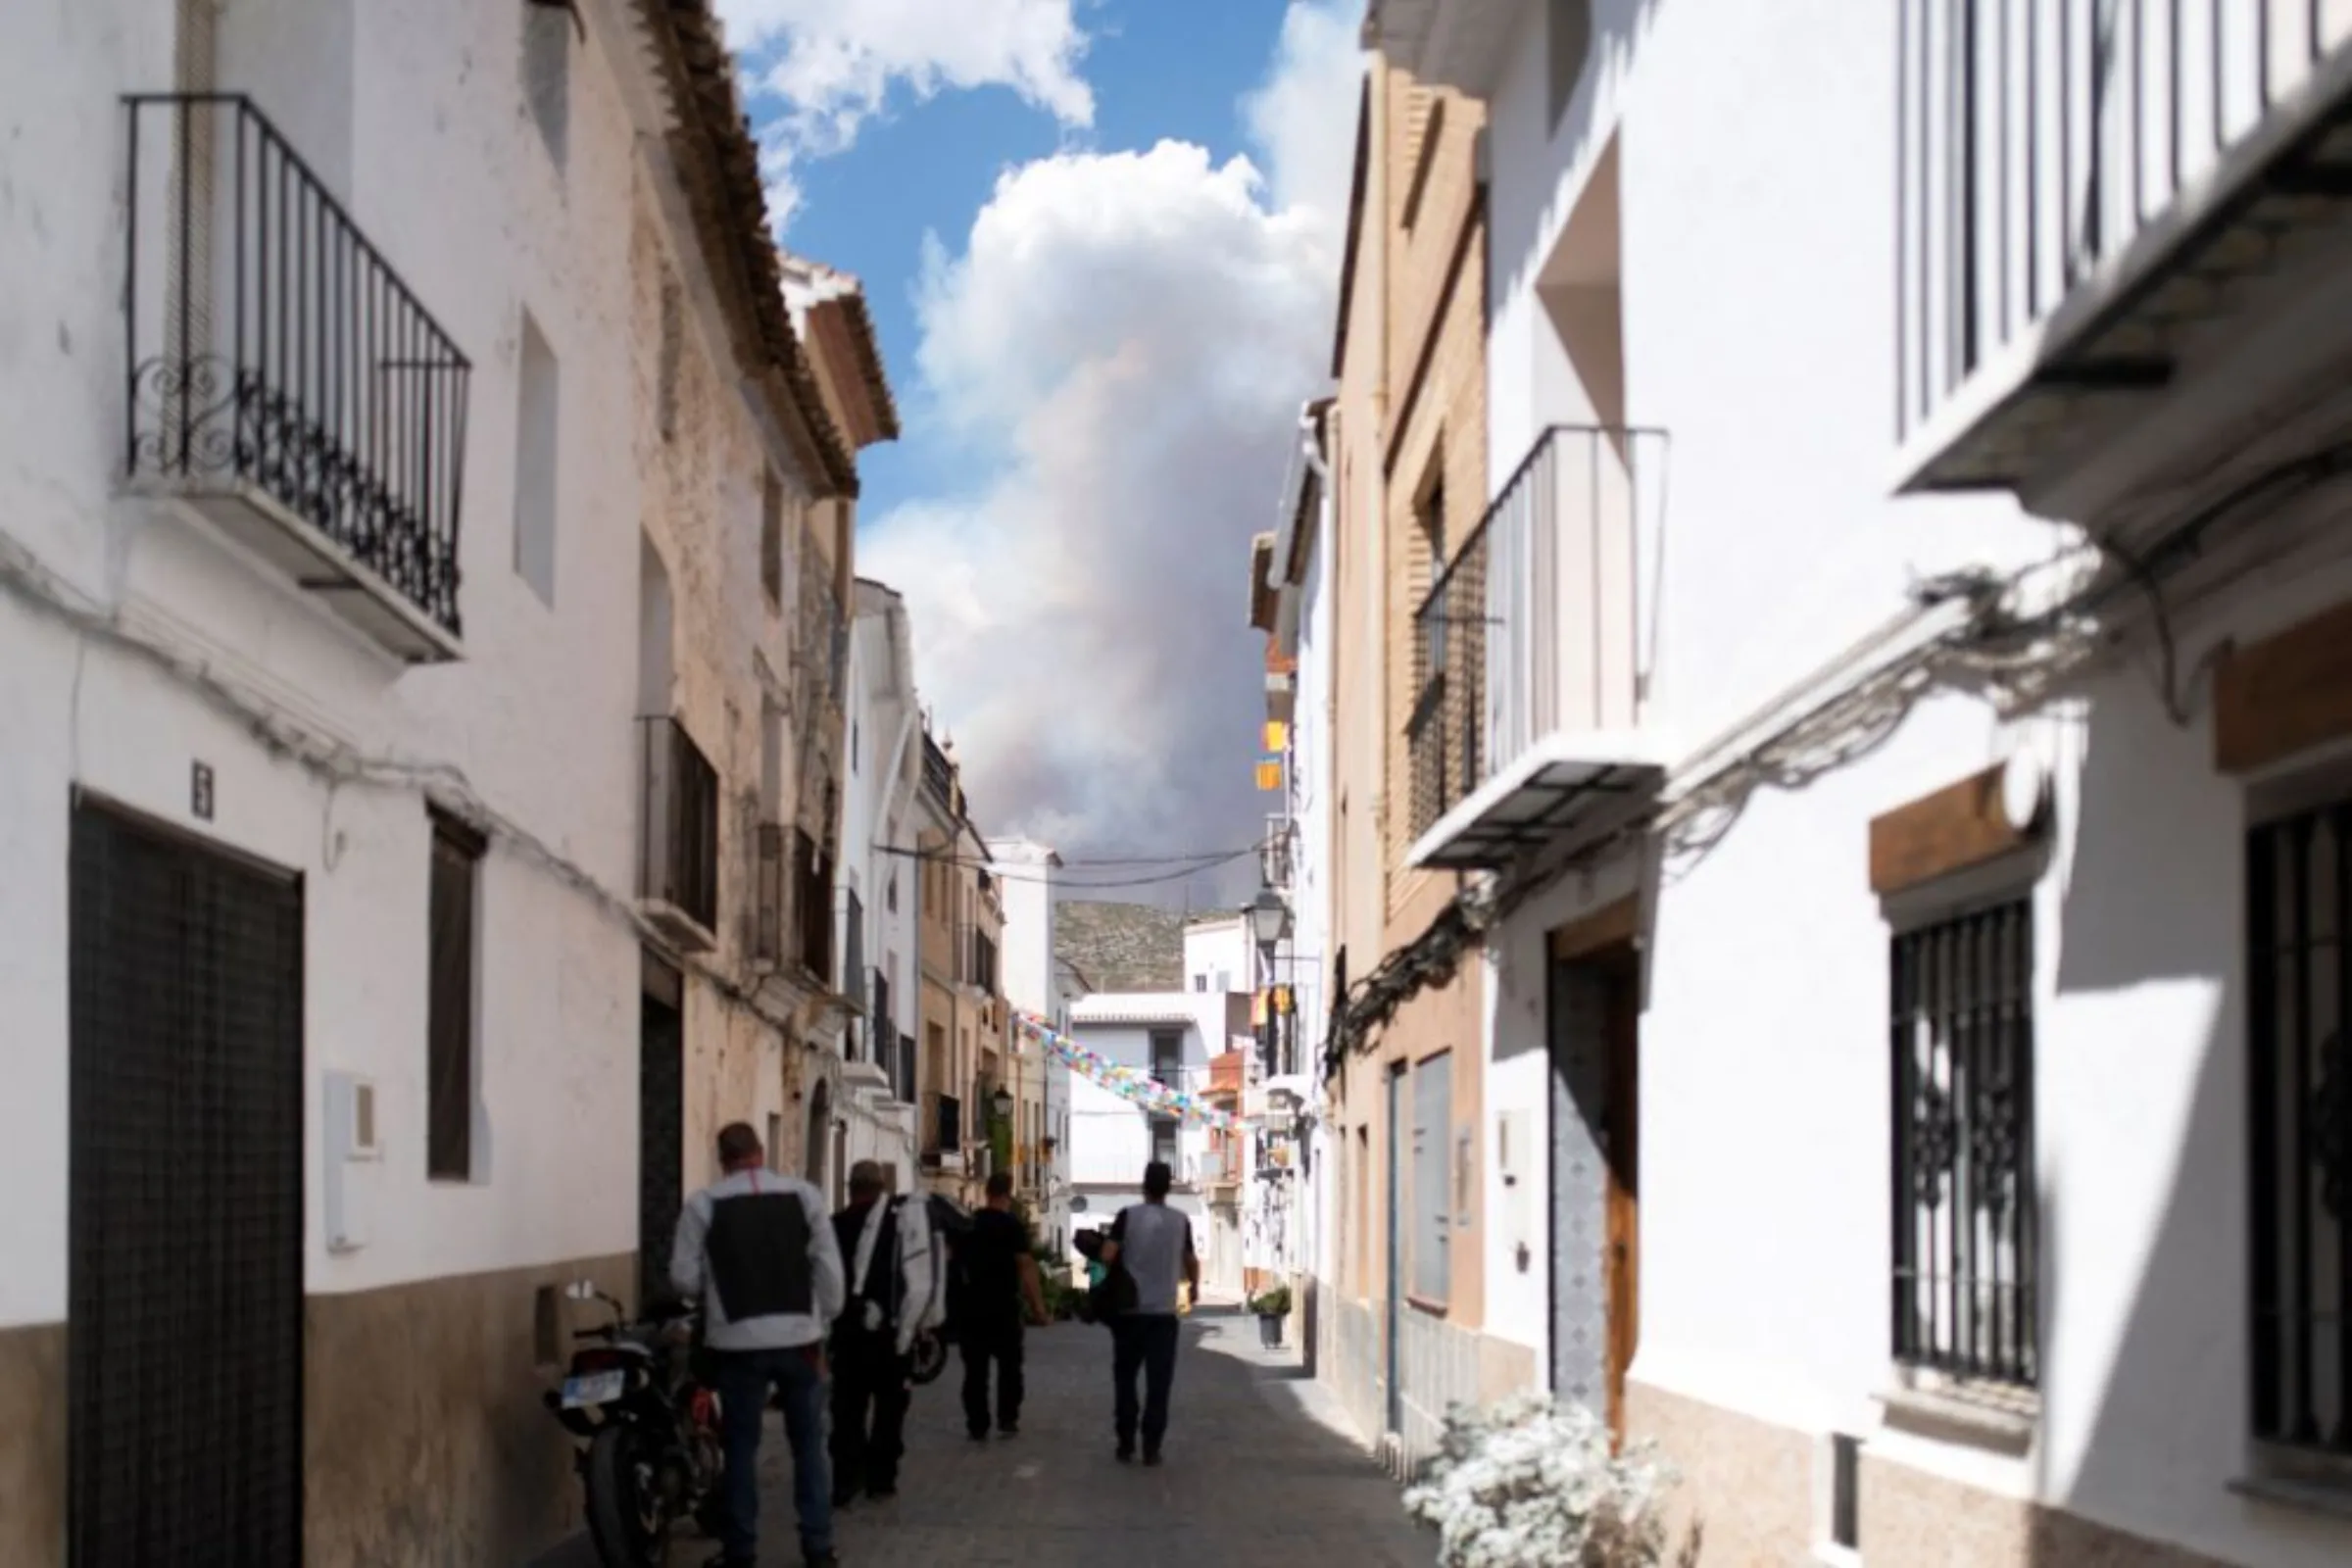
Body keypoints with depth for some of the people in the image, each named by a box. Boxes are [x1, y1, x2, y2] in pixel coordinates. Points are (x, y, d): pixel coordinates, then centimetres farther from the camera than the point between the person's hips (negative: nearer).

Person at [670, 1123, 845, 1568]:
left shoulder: (704, 1204, -3)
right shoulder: (804, 1195, 1)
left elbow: (684, 1278, -3)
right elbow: (829, 1267, 1)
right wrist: (824, 1320, 13)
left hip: (739, 1342, -1)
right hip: (799, 1338, 1)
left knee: (741, 1448, 9)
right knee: (808, 1445, 10)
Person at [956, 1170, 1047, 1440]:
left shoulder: (968, 1224, 7)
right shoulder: (1012, 1224, -9)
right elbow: (1026, 1266, -14)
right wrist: (1037, 1303, -11)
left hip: (972, 1304, 4)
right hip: (1004, 1305, -4)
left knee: (975, 1367, 5)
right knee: (1009, 1364, 10)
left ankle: (977, 1426, 3)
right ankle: (1007, 1419, 7)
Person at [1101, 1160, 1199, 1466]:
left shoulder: (1128, 1216, -6)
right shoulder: (1180, 1221, 1)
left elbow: (1107, 1255, -12)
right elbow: (1191, 1262, 11)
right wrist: (1194, 1286, 32)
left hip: (1129, 1310, -1)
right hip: (1163, 1312, 1)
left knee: (1125, 1378, 11)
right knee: (1158, 1383, 3)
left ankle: (1126, 1444, 11)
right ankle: (1151, 1448, -1)